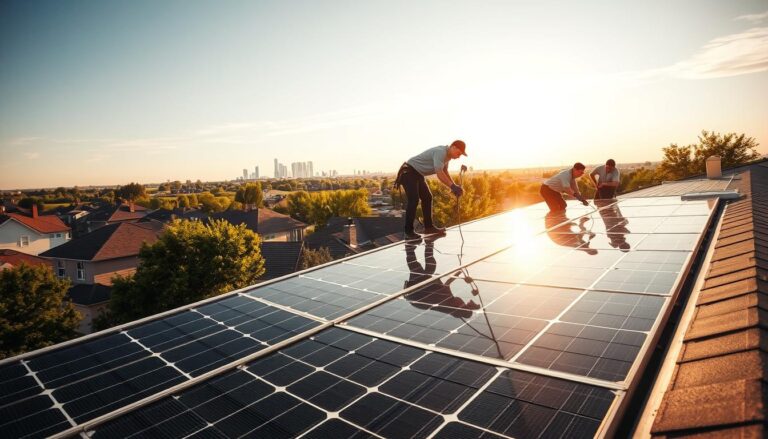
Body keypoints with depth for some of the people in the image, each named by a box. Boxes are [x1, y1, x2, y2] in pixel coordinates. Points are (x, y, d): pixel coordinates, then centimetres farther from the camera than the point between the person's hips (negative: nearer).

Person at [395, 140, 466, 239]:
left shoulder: (447, 154, 6)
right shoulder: (440, 152, -24)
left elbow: (445, 172, 14)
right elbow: (439, 174, -32)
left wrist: (454, 186, 2)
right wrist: (453, 186, -29)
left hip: (418, 174, 11)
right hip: (409, 172, -11)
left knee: (427, 198, 9)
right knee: (414, 200, -16)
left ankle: (428, 227, 16)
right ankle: (409, 232, -13)